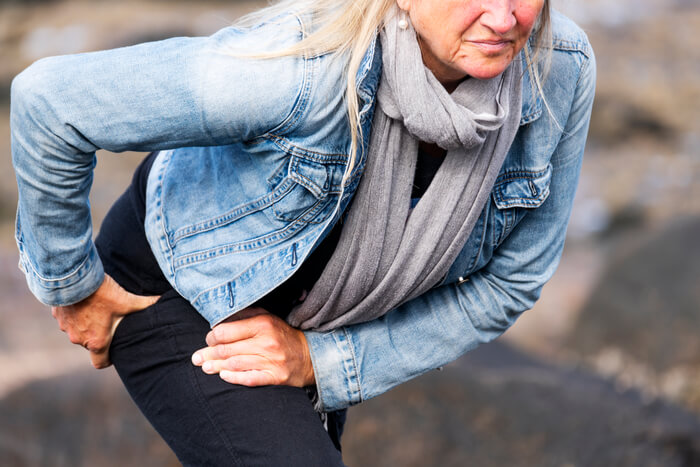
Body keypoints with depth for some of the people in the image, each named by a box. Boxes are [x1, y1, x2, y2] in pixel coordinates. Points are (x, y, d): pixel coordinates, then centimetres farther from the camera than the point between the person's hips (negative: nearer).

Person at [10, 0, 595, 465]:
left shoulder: (562, 70, -24)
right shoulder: (307, 65, -39)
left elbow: (510, 280, -11)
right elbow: (50, 100, -29)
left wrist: (322, 358, -17)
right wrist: (71, 284, -15)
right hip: (184, 288, -5)